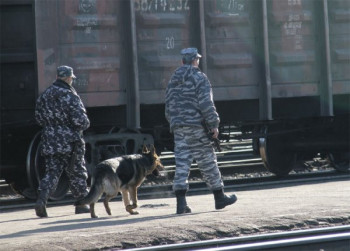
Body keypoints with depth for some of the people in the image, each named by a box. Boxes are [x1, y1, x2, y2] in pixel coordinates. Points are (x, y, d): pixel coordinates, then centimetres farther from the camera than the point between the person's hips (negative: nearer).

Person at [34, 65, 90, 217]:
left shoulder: (44, 96, 6)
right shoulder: (70, 96, -13)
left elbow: (39, 119, 13)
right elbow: (80, 120, -17)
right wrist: (85, 125, 4)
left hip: (50, 143, 4)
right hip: (70, 142, -4)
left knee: (51, 173, 5)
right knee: (77, 174, 9)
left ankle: (41, 200, -16)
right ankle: (81, 205, 18)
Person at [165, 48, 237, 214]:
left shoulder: (173, 81, 15)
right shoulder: (199, 77, -6)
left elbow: (168, 107, 17)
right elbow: (205, 103, -14)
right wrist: (214, 124, -11)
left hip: (178, 128, 6)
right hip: (196, 126, -6)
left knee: (182, 163, 1)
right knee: (207, 162, 4)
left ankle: (181, 202, -10)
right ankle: (219, 198, 13)